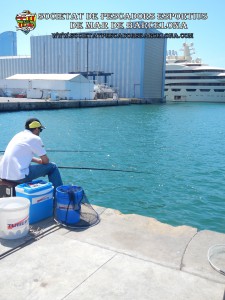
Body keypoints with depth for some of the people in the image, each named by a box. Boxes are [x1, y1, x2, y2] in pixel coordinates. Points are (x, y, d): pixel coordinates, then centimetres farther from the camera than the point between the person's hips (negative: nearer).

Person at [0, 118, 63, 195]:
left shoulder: (18, 135, 15)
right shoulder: (35, 138, -8)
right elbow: (46, 161, -4)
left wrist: (38, 160, 22)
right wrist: (41, 161, 18)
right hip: (19, 177, -9)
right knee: (52, 167, 2)